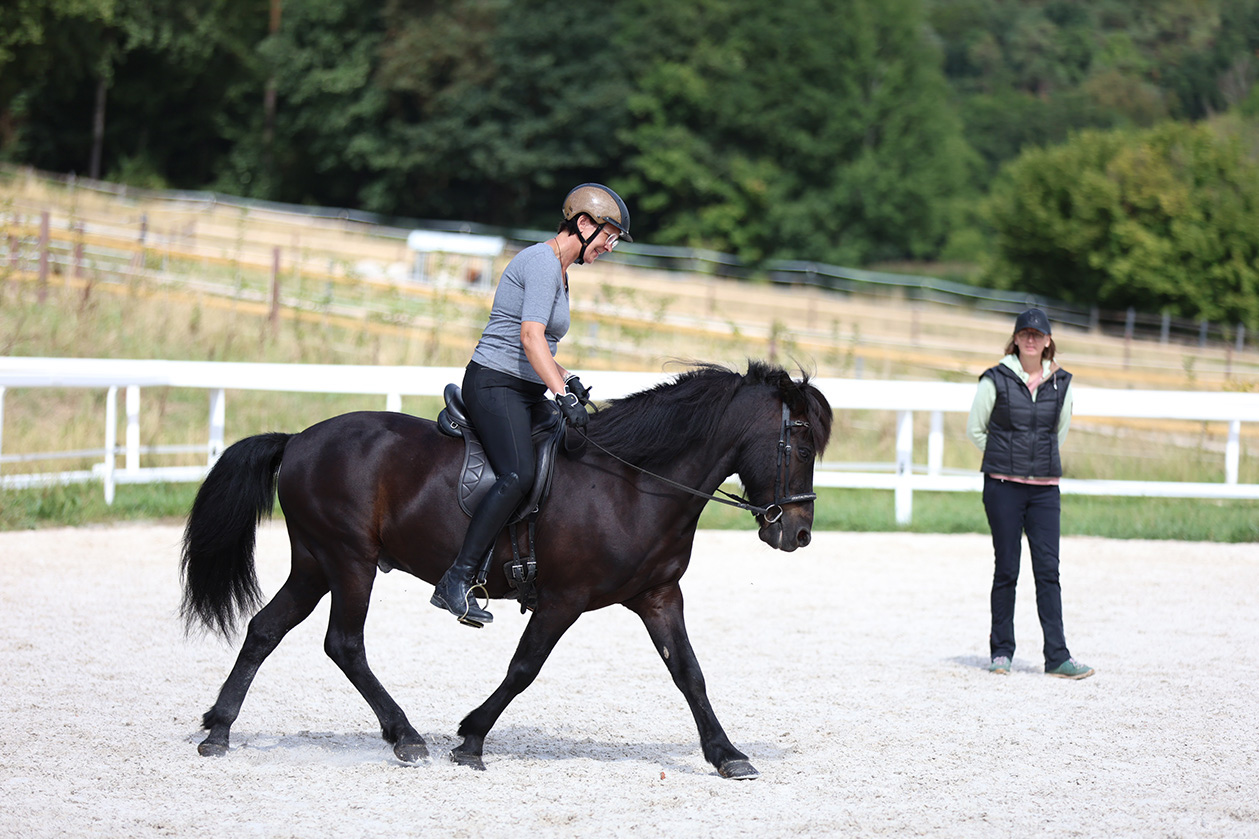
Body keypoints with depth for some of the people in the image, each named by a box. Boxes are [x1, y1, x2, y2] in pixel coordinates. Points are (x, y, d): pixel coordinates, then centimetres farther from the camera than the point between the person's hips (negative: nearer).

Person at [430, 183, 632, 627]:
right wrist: (562, 392, -31)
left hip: (526, 391, 11)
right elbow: (530, 335, -24)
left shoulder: (558, 270, 20)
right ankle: (456, 582, -31)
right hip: (494, 385, -11)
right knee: (518, 474, -29)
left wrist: (567, 378, 14)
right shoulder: (541, 262, -12)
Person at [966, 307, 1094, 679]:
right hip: (1003, 486, -2)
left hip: (1045, 488, 2)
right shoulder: (996, 380, -2)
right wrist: (1006, 458, 9)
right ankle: (1001, 651, 12)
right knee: (1006, 570, 2)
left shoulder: (1060, 383, 6)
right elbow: (975, 429, 7)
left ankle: (1057, 656, -3)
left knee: (1048, 571, -2)